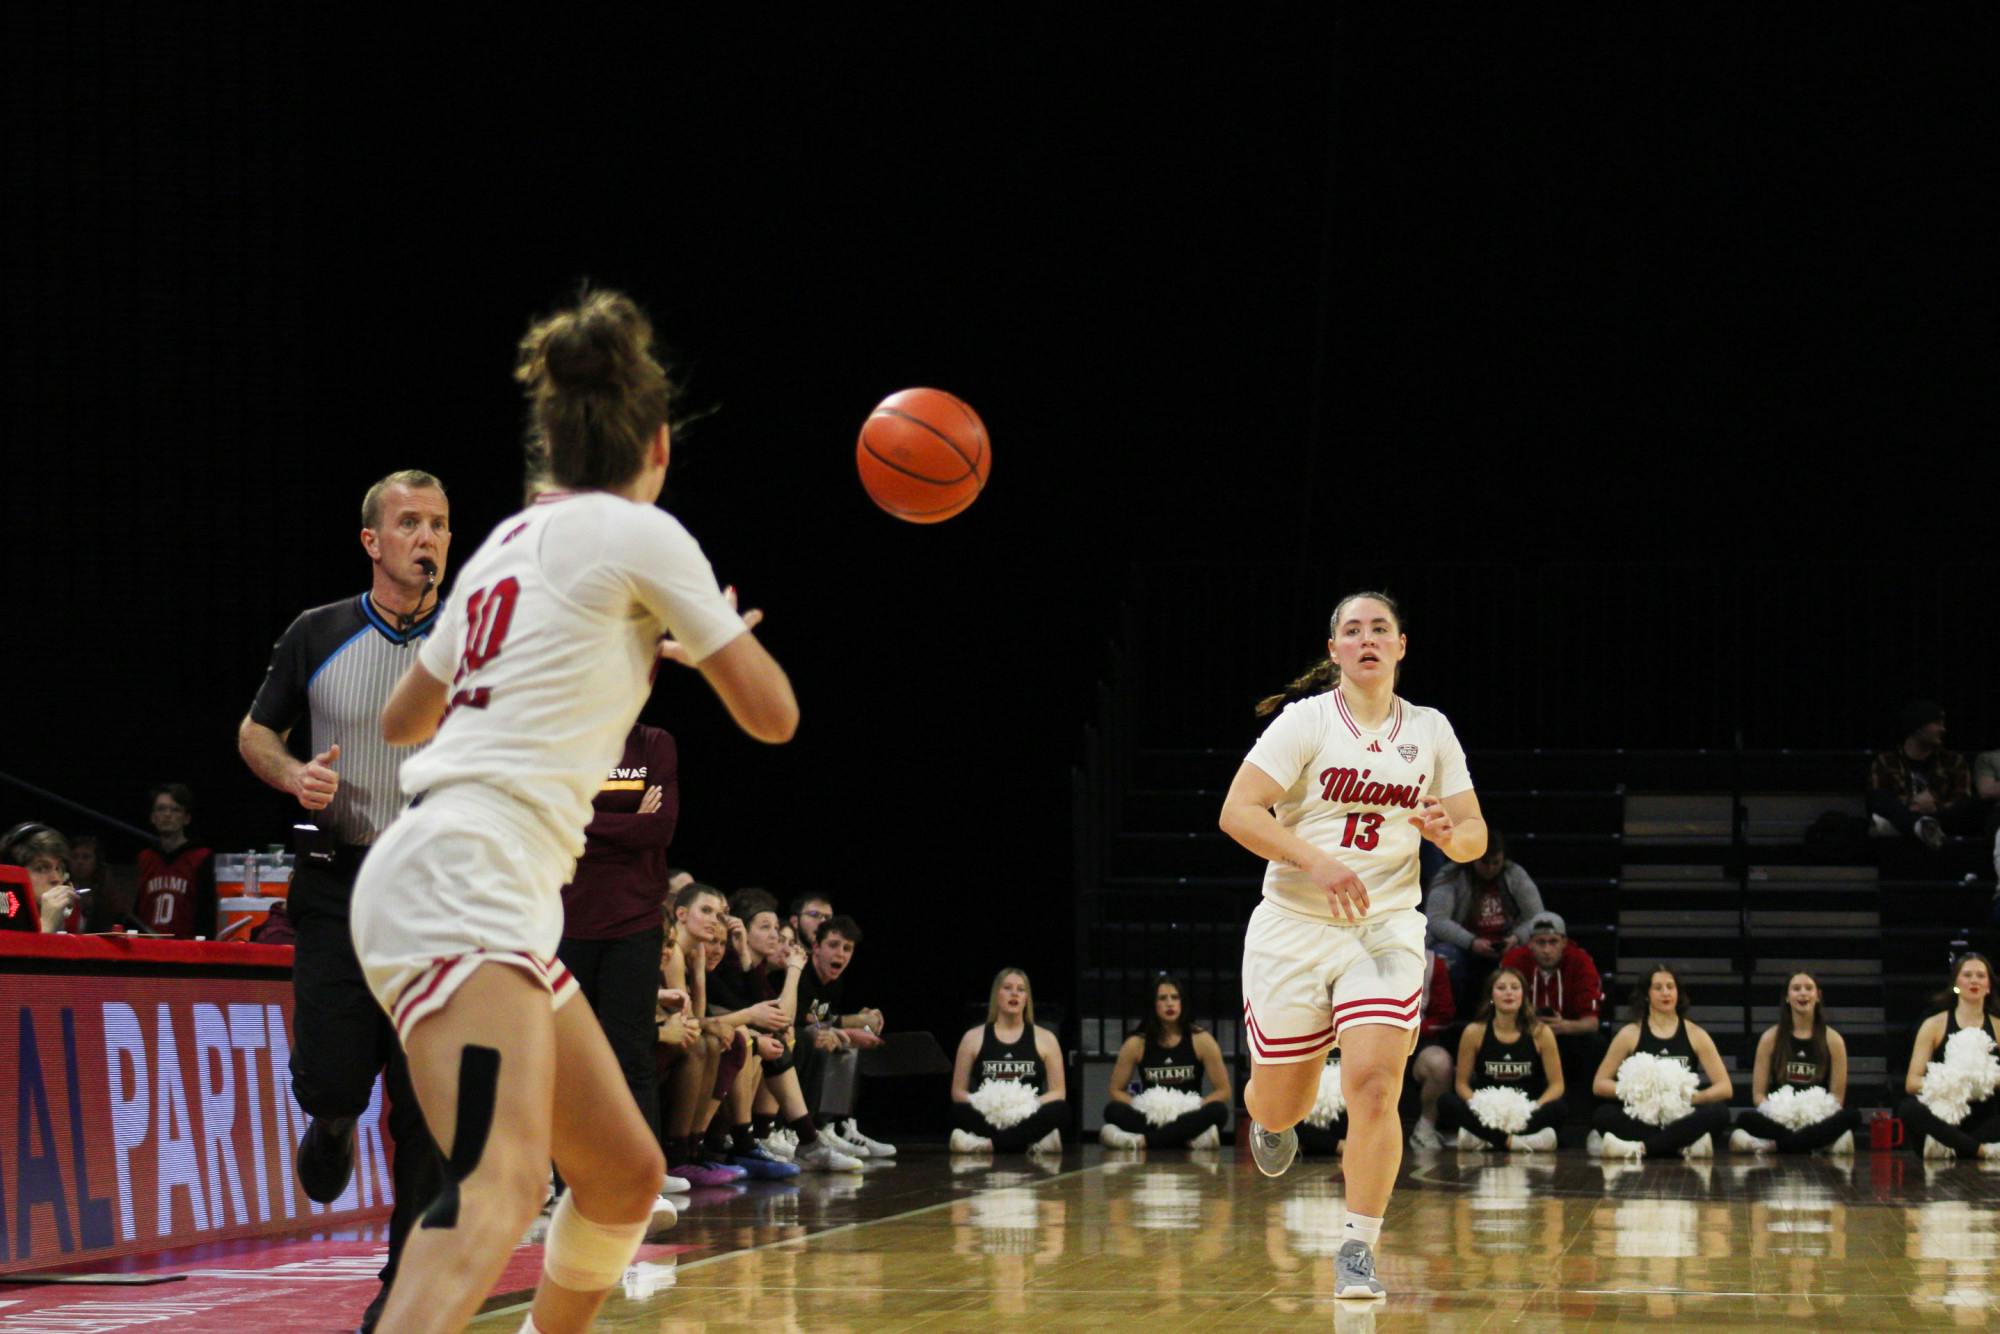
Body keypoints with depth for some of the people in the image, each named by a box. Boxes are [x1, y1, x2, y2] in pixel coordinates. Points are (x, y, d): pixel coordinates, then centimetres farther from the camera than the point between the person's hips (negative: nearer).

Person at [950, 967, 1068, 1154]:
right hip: (988, 1120, -1)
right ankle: (1032, 1143, -39)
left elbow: (1058, 1093, 7)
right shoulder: (973, 1038, 11)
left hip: (1029, 1119, 1)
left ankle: (990, 1144, -39)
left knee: (1061, 1110, -31)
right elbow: (958, 1092, 9)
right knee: (959, 1111, -33)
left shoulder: (1045, 1039, 12)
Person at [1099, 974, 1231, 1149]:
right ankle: (1191, 1139, -38)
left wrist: (1193, 1110, -15)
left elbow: (1223, 1092, 1)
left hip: (1188, 1119, -1)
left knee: (1218, 1111, -32)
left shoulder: (1201, 1041, 0)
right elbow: (1117, 1091, 7)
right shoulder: (1136, 1044, 2)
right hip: (1150, 1120, 1)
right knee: (1113, 1110, -29)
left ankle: (1144, 1140, -38)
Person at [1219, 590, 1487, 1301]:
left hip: (1385, 928, 2)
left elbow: (1476, 837, 11)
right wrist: (1316, 861, -25)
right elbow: (1236, 811, -14)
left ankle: (1358, 1250, -8)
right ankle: (1267, 1117, 45)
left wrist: (1448, 834, -13)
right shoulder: (1305, 721, -6)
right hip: (1293, 927, -1)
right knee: (1282, 1105, 5)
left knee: (1374, 1083, -17)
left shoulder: (1430, 732, 6)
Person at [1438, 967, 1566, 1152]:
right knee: (1446, 1103, -27)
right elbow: (1462, 1083, 3)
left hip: (1527, 1114, 0)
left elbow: (1556, 1085, -1)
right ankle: (1514, 1140, -39)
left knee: (1559, 1109, -31)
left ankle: (1483, 1138, -33)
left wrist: (1533, 1108, -20)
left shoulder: (1540, 1033, -2)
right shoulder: (1474, 1032, -2)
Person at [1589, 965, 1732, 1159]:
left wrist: (1694, 1097, -18)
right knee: (1603, 1115, -29)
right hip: (1641, 1119, 0)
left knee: (1719, 1112, -29)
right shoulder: (1631, 1034, 6)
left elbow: (1725, 1088, 2)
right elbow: (1599, 1084, 3)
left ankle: (1641, 1147, -38)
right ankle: (1684, 1145, -36)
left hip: (1682, 1119, 0)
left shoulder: (1695, 1034, 7)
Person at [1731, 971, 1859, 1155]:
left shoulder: (1832, 1040, 8)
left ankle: (1777, 1144, -34)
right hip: (1778, 1121, 0)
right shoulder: (1771, 1038, 9)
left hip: (1818, 1121, 0)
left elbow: (1837, 1097, 6)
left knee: (1852, 1116, -36)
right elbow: (1758, 1094, 7)